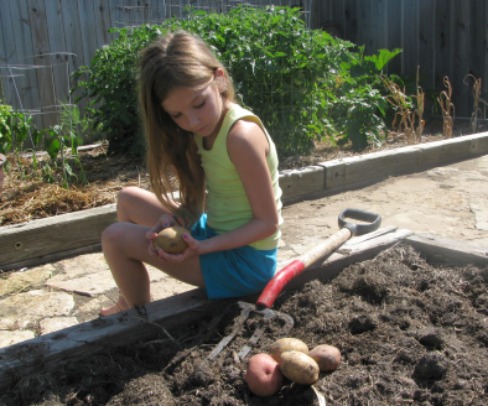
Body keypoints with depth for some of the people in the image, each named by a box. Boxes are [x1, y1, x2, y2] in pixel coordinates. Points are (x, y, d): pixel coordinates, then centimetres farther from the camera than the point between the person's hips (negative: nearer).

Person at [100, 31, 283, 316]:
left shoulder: (241, 135, -26)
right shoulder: (205, 127, 0)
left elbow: (268, 222, -21)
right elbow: (195, 200, 5)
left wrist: (202, 247, -27)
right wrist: (172, 221, -15)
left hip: (246, 260, -9)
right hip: (216, 233, 9)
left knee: (116, 238, -10)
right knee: (129, 199, 17)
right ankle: (130, 302, 26)